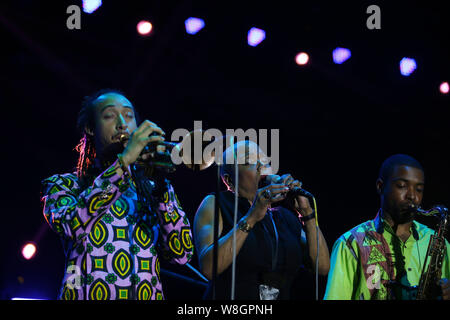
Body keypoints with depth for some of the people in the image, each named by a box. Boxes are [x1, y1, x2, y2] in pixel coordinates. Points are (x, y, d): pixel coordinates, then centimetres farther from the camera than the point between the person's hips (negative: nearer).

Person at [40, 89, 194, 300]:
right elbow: (70, 224, -12)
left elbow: (181, 254, 2)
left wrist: (160, 183, -5)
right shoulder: (64, 185, 11)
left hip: (149, 295, 1)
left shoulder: (153, 187, 16)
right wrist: (124, 161, -12)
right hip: (86, 295, -1)